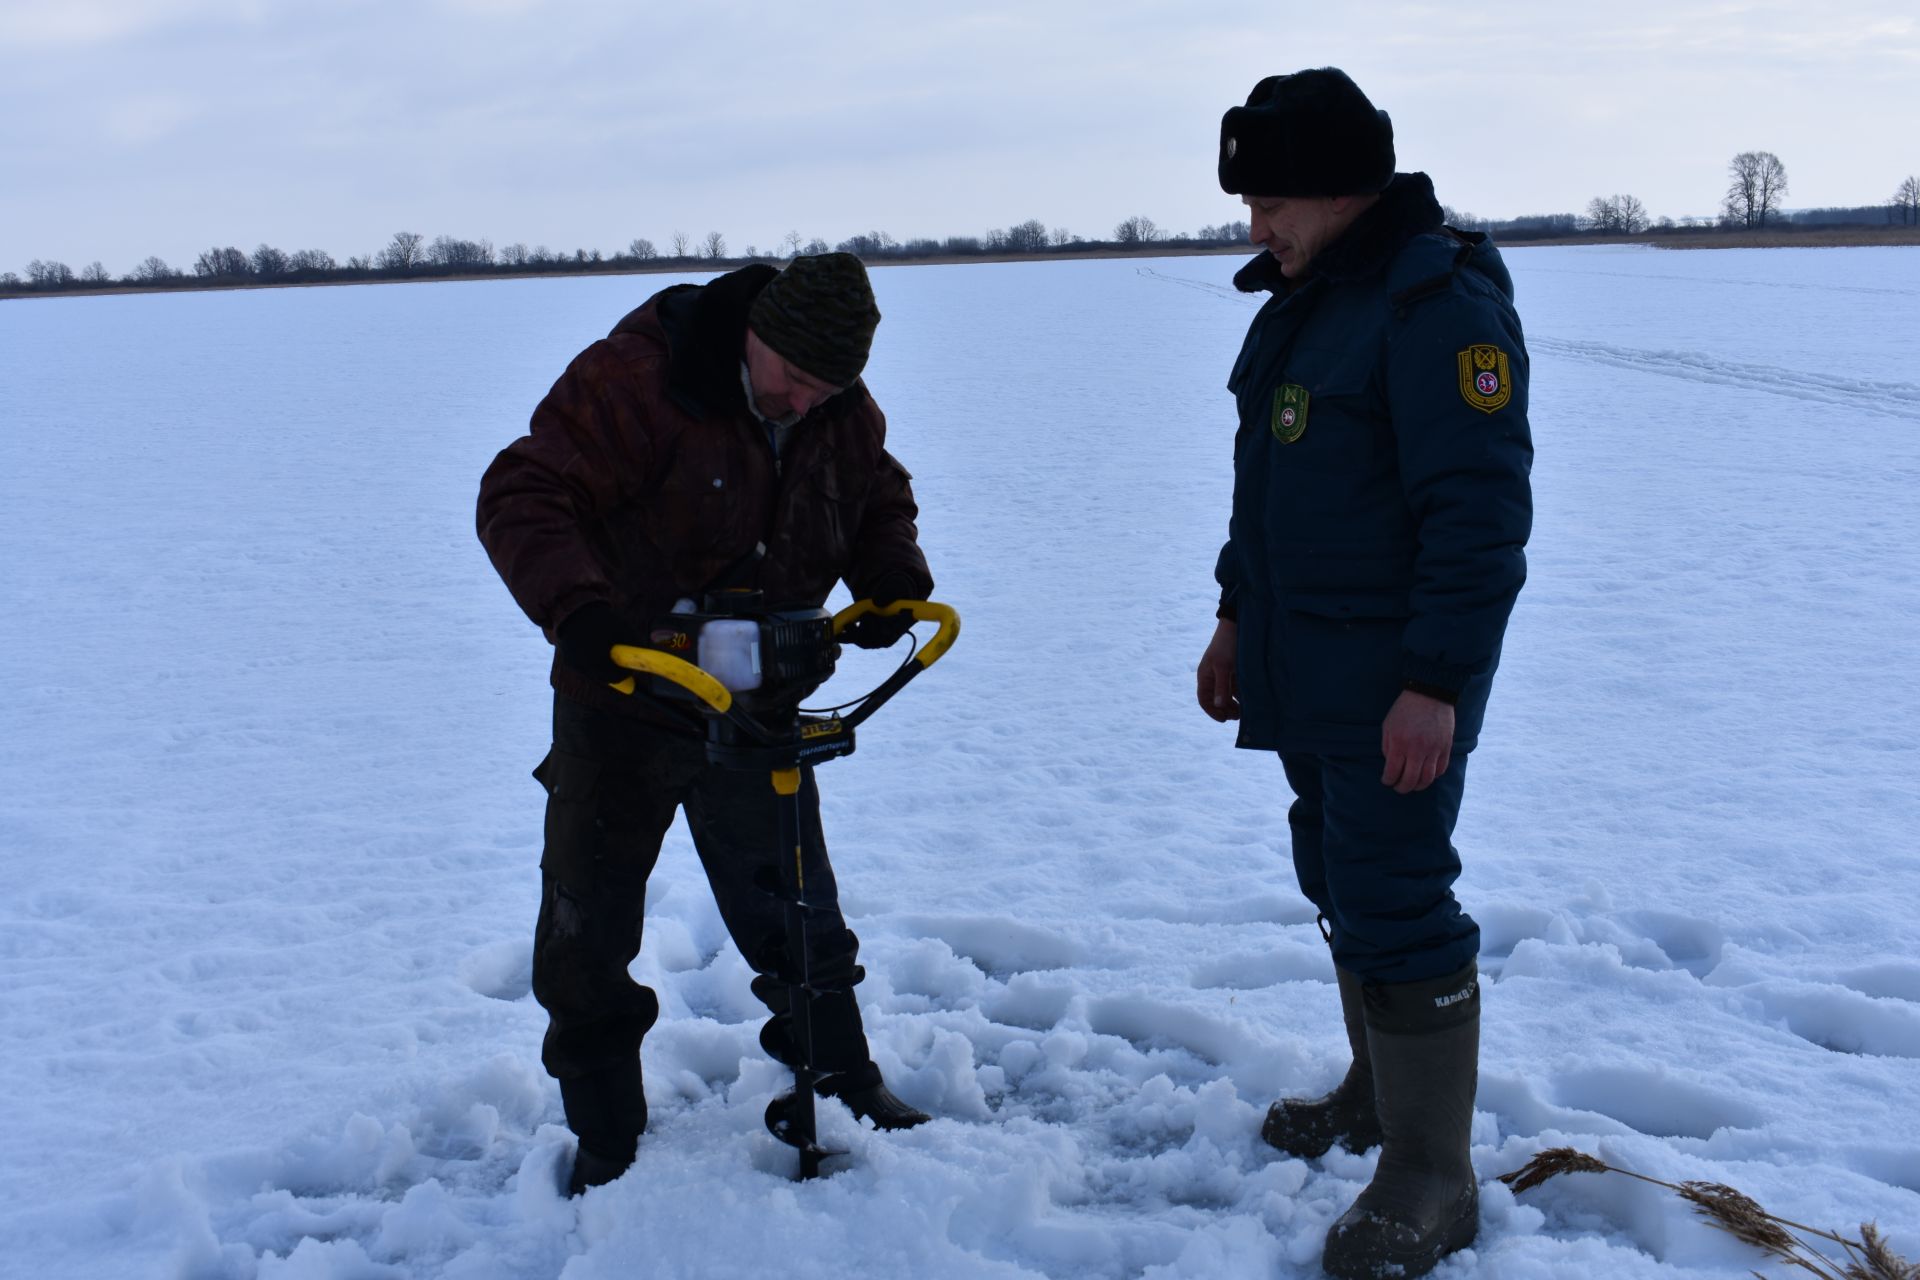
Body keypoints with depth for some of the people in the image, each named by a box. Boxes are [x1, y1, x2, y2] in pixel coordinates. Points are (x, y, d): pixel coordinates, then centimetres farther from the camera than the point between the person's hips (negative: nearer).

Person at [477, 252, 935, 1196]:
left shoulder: (846, 416, -3)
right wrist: (576, 608, -42)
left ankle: (844, 1084, 34)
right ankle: (605, 1136, 23)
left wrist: (893, 580, -7)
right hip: (622, 704, -3)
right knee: (588, 931, 6)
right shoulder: (633, 381, -22)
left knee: (799, 916, 13)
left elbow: (881, 504, 14)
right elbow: (523, 496, -26)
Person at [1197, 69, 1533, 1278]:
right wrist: (1237, 616, 20)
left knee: (1394, 904, -6)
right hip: (1305, 670, 10)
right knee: (1339, 877, 18)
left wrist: (1435, 686, -25)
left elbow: (1481, 512, -23)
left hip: (1395, 685, -9)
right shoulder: (1303, 296, 12)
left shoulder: (1439, 305, -18)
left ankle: (1430, 1182, 7)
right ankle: (1380, 1089, 36)